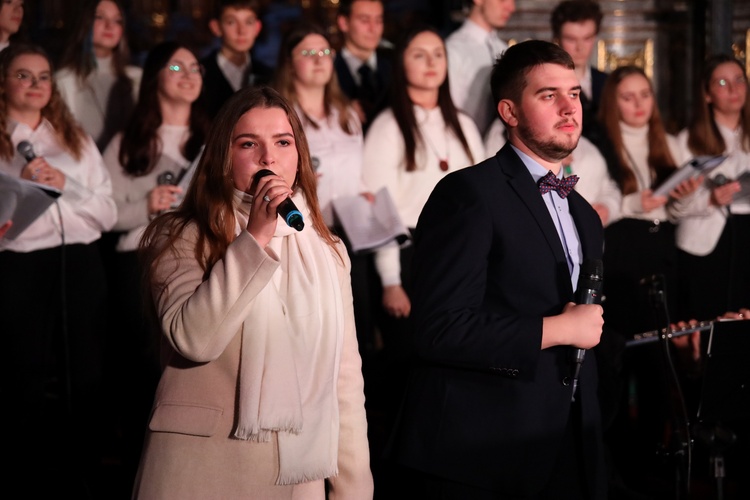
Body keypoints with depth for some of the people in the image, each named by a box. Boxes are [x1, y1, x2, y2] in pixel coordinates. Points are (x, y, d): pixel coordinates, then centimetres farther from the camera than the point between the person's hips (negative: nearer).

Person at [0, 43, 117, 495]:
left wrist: (67, 185, -6)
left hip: (81, 267, 3)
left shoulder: (76, 140, 14)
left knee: (86, 381, 6)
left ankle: (87, 481, 14)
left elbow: (108, 213, 8)